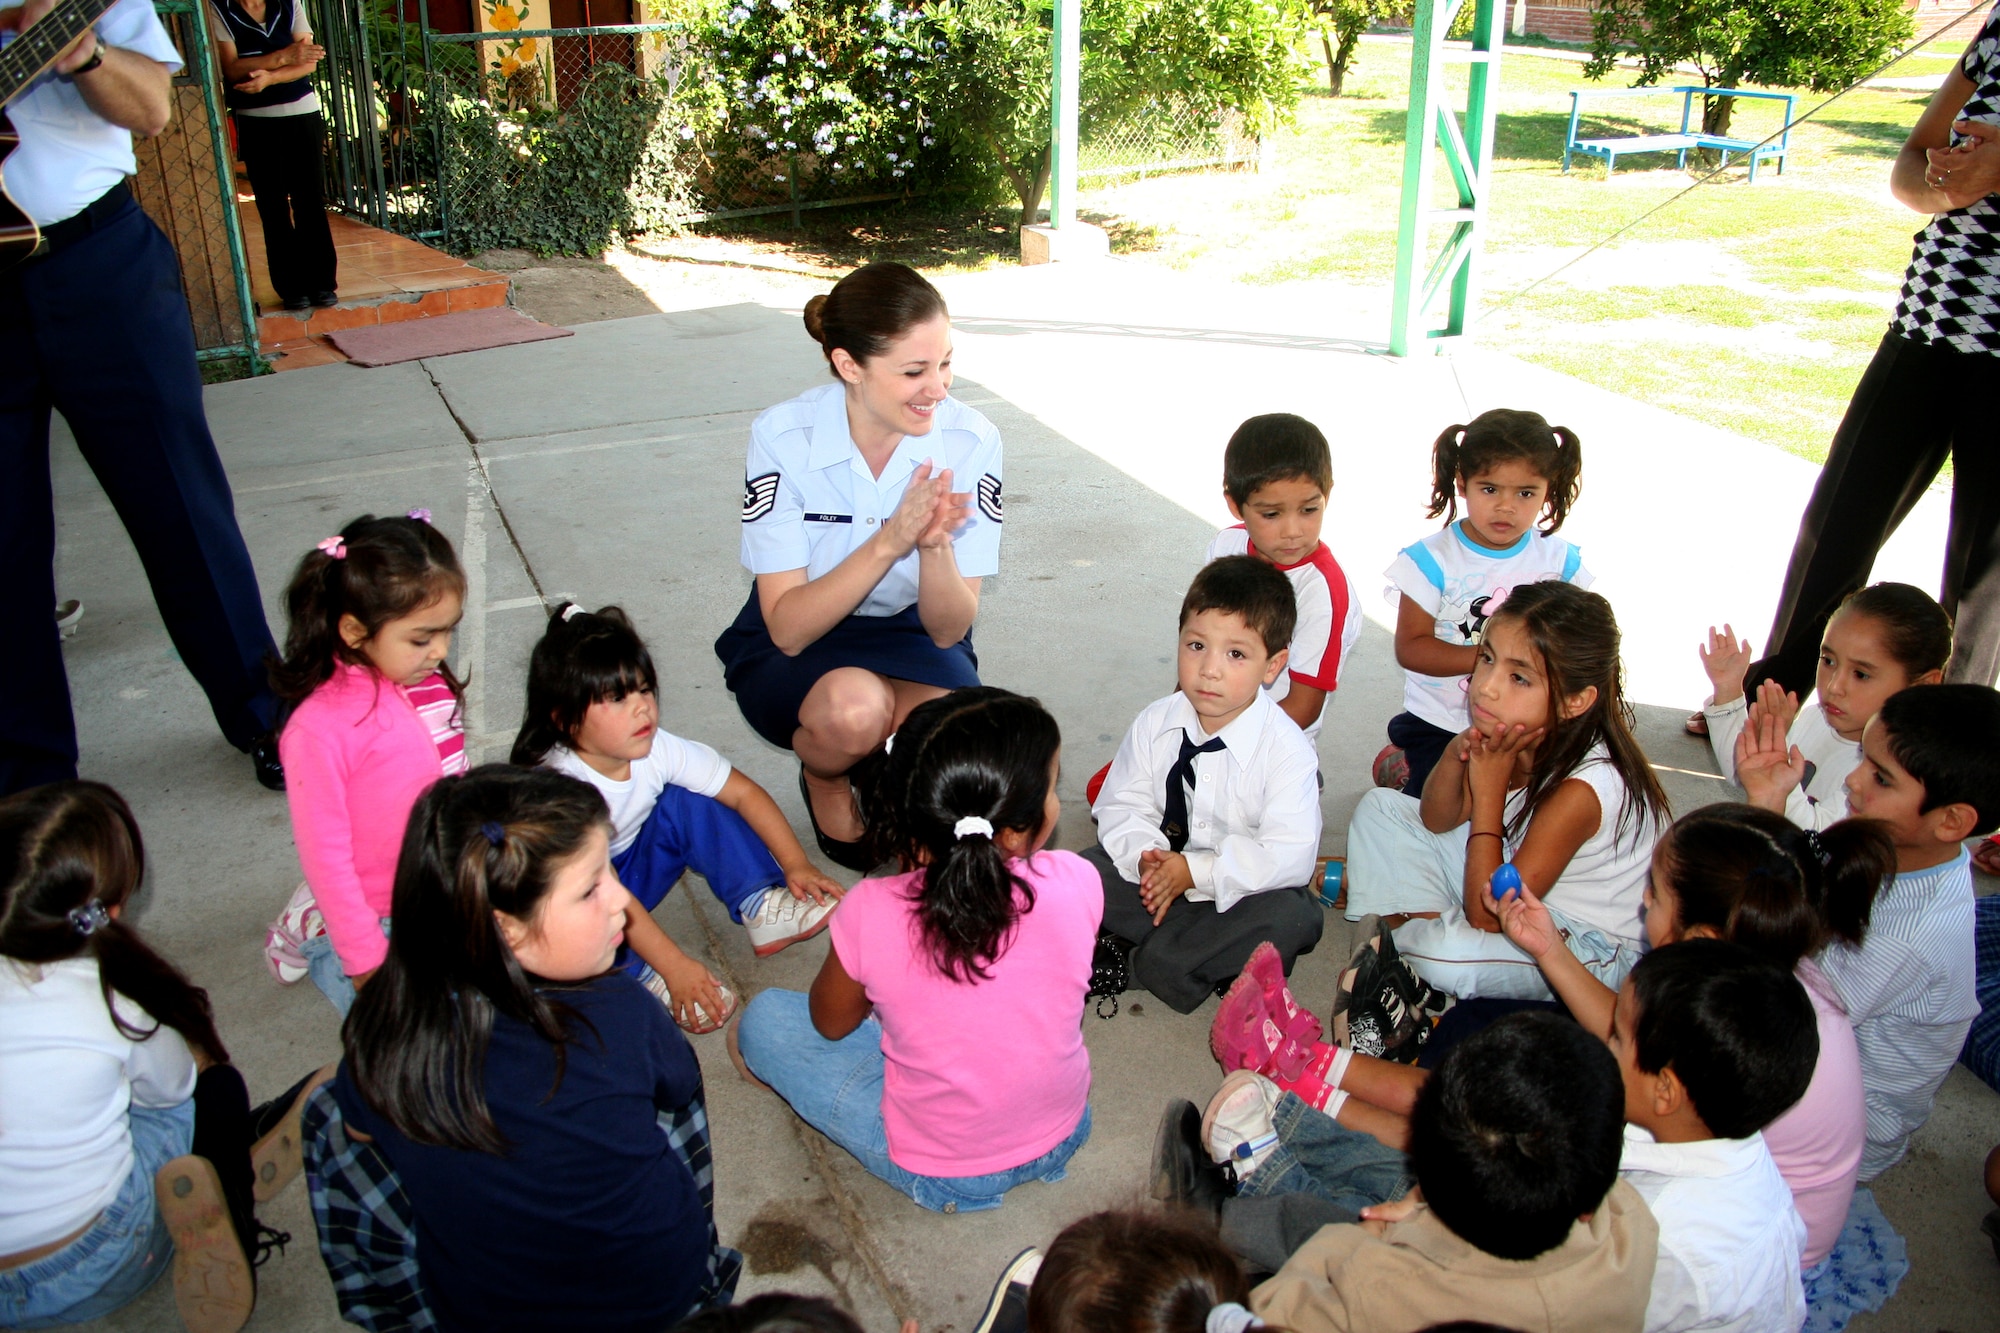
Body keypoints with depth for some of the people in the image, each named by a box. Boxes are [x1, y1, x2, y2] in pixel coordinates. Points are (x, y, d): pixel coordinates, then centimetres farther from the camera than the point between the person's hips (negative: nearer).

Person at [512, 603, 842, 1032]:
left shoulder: (656, 749, -17)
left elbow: (743, 792, -9)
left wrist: (796, 864, -17)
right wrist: (674, 965, -36)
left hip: (628, 865, 5)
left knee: (686, 804, -14)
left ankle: (763, 909, -12)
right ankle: (639, 974, -26)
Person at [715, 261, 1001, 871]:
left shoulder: (969, 441, -16)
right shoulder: (784, 437, -20)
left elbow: (949, 629, -14)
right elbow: (788, 627, -23)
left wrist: (935, 544, -36)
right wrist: (890, 540, -35)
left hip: (912, 640, 2)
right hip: (796, 652, -1)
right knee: (854, 706, -37)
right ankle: (824, 781, 1)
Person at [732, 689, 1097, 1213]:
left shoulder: (872, 914, -27)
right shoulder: (1075, 884, -24)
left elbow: (830, 1024, -4)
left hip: (937, 1173, -3)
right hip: (1064, 1135, 4)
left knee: (764, 1018, 12)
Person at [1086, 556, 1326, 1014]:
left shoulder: (1286, 749, -17)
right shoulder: (1154, 723, -5)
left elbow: (1290, 856, -22)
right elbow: (1122, 805, -1)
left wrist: (1196, 871, -27)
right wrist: (1145, 854, -23)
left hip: (1242, 888, -3)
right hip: (1166, 869, 4)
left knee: (1290, 916, -33)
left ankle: (1157, 957, -19)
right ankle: (1205, 946, -14)